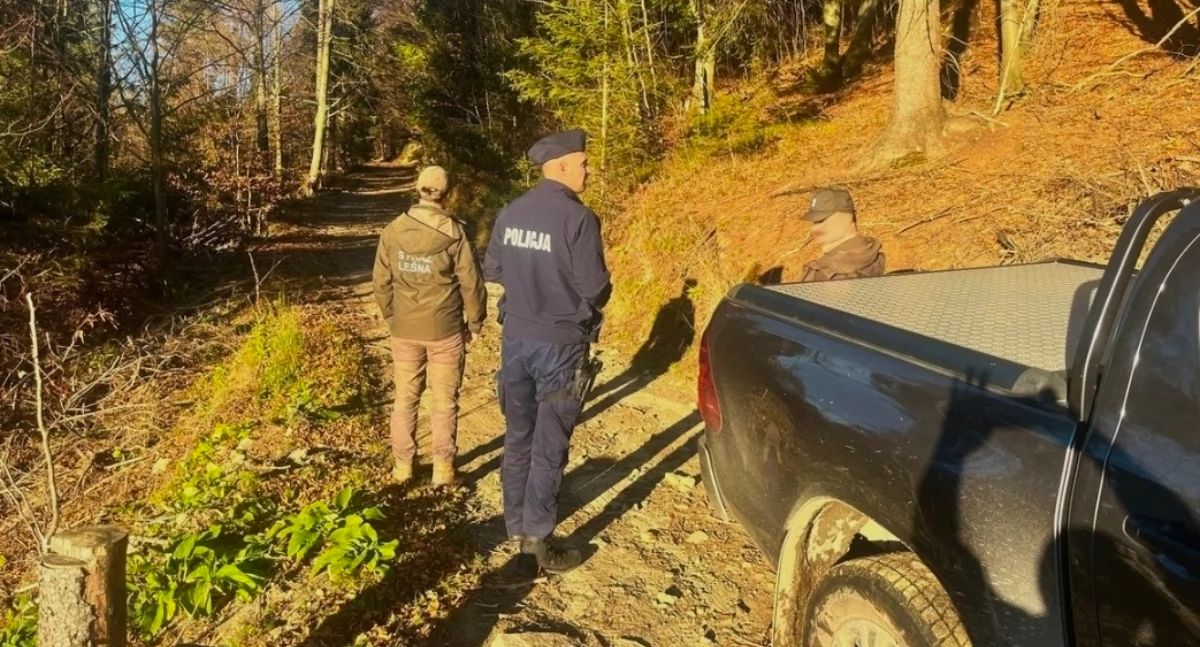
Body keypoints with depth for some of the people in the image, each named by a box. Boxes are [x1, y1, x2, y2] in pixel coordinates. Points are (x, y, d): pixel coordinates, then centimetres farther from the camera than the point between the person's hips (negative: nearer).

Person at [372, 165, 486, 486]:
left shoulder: (393, 231, -3)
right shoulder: (453, 232, -12)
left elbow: (382, 282, 2)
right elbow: (471, 282, -9)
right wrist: (475, 322, 5)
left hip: (404, 330, 3)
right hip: (445, 330, -2)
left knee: (405, 399, 15)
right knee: (445, 401, 9)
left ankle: (403, 465, 22)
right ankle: (443, 468, 14)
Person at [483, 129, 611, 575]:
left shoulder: (511, 213, 3)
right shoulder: (578, 219, -17)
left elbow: (492, 271, 12)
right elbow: (595, 288, -17)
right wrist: (585, 298, 5)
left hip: (516, 338, 6)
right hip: (560, 344, -6)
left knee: (518, 437, 18)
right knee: (549, 446, 4)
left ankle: (516, 525, 30)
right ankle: (538, 540, 11)